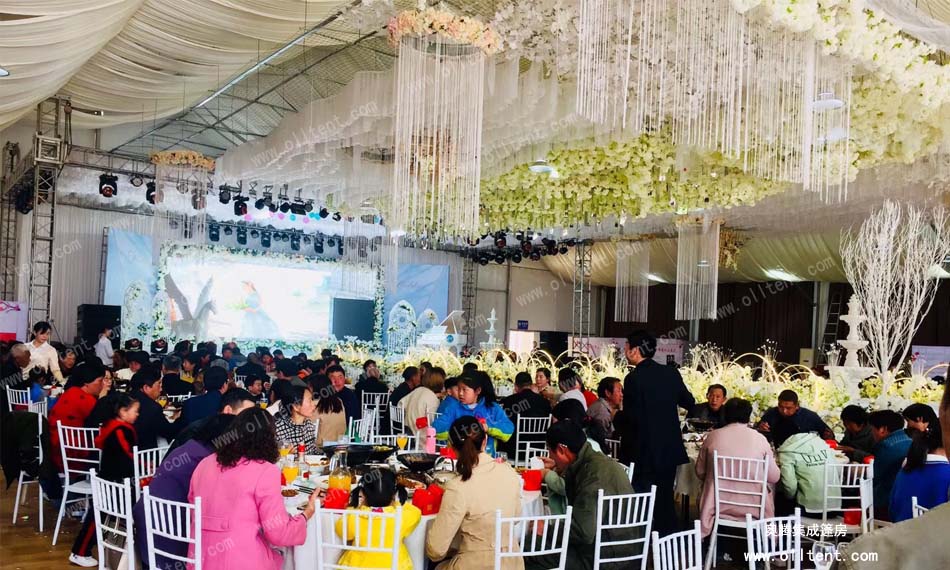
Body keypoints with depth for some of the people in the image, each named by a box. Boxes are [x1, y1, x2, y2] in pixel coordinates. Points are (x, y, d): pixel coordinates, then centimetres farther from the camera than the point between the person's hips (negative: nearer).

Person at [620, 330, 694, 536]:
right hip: (670, 450, 6)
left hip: (643, 453, -6)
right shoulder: (672, 373, 1)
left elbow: (631, 419, -16)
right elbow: (689, 403, 13)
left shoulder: (634, 378, -16)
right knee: (665, 500, 16)